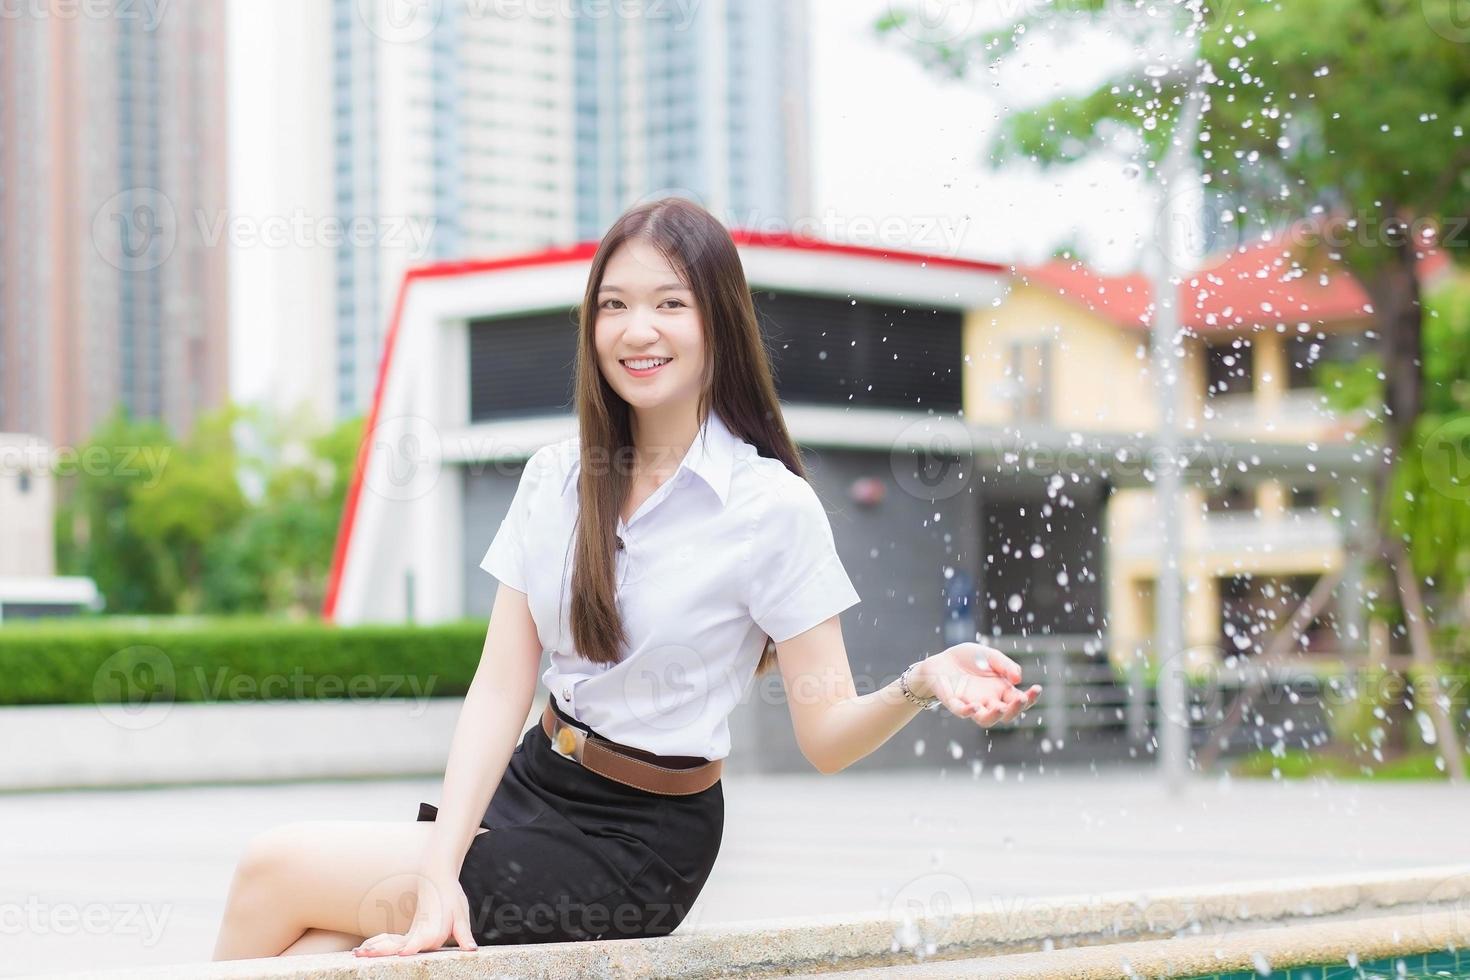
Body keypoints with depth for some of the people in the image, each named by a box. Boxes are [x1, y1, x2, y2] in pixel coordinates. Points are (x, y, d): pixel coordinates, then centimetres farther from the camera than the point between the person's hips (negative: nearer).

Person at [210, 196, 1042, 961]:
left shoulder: (774, 508, -12)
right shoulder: (556, 479, 3)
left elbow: (827, 734, -12)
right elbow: (500, 691, -2)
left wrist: (923, 684, -34)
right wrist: (439, 872, -14)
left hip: (632, 853, -5)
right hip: (531, 790, 5)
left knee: (276, 870, -10)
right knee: (305, 958, -15)